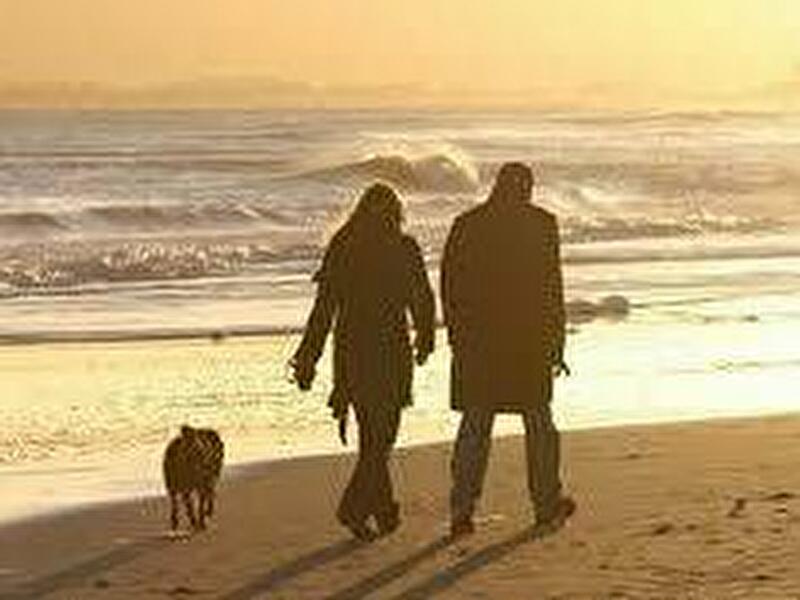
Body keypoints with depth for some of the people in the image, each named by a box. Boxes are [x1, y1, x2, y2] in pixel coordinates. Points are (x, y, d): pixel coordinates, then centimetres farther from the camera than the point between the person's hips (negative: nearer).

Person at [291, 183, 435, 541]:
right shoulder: (404, 249, -5)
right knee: (380, 435, -1)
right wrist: (425, 340, 19)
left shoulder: (340, 249, 2)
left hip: (350, 350, 4)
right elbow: (422, 300, 1)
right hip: (390, 351, -4)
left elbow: (324, 307, 0)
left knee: (372, 433, 15)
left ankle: (384, 509, 23)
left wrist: (308, 359, 3)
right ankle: (354, 508, -13)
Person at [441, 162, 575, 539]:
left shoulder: (466, 225, 2)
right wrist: (556, 344, 0)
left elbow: (449, 283, 4)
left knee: (474, 427, 5)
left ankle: (462, 510, -3)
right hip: (528, 340, -2)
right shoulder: (541, 224, -5)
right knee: (539, 425, 13)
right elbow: (551, 286, -6)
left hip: (477, 342, 2)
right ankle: (546, 506, 22)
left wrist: (457, 337, 13)